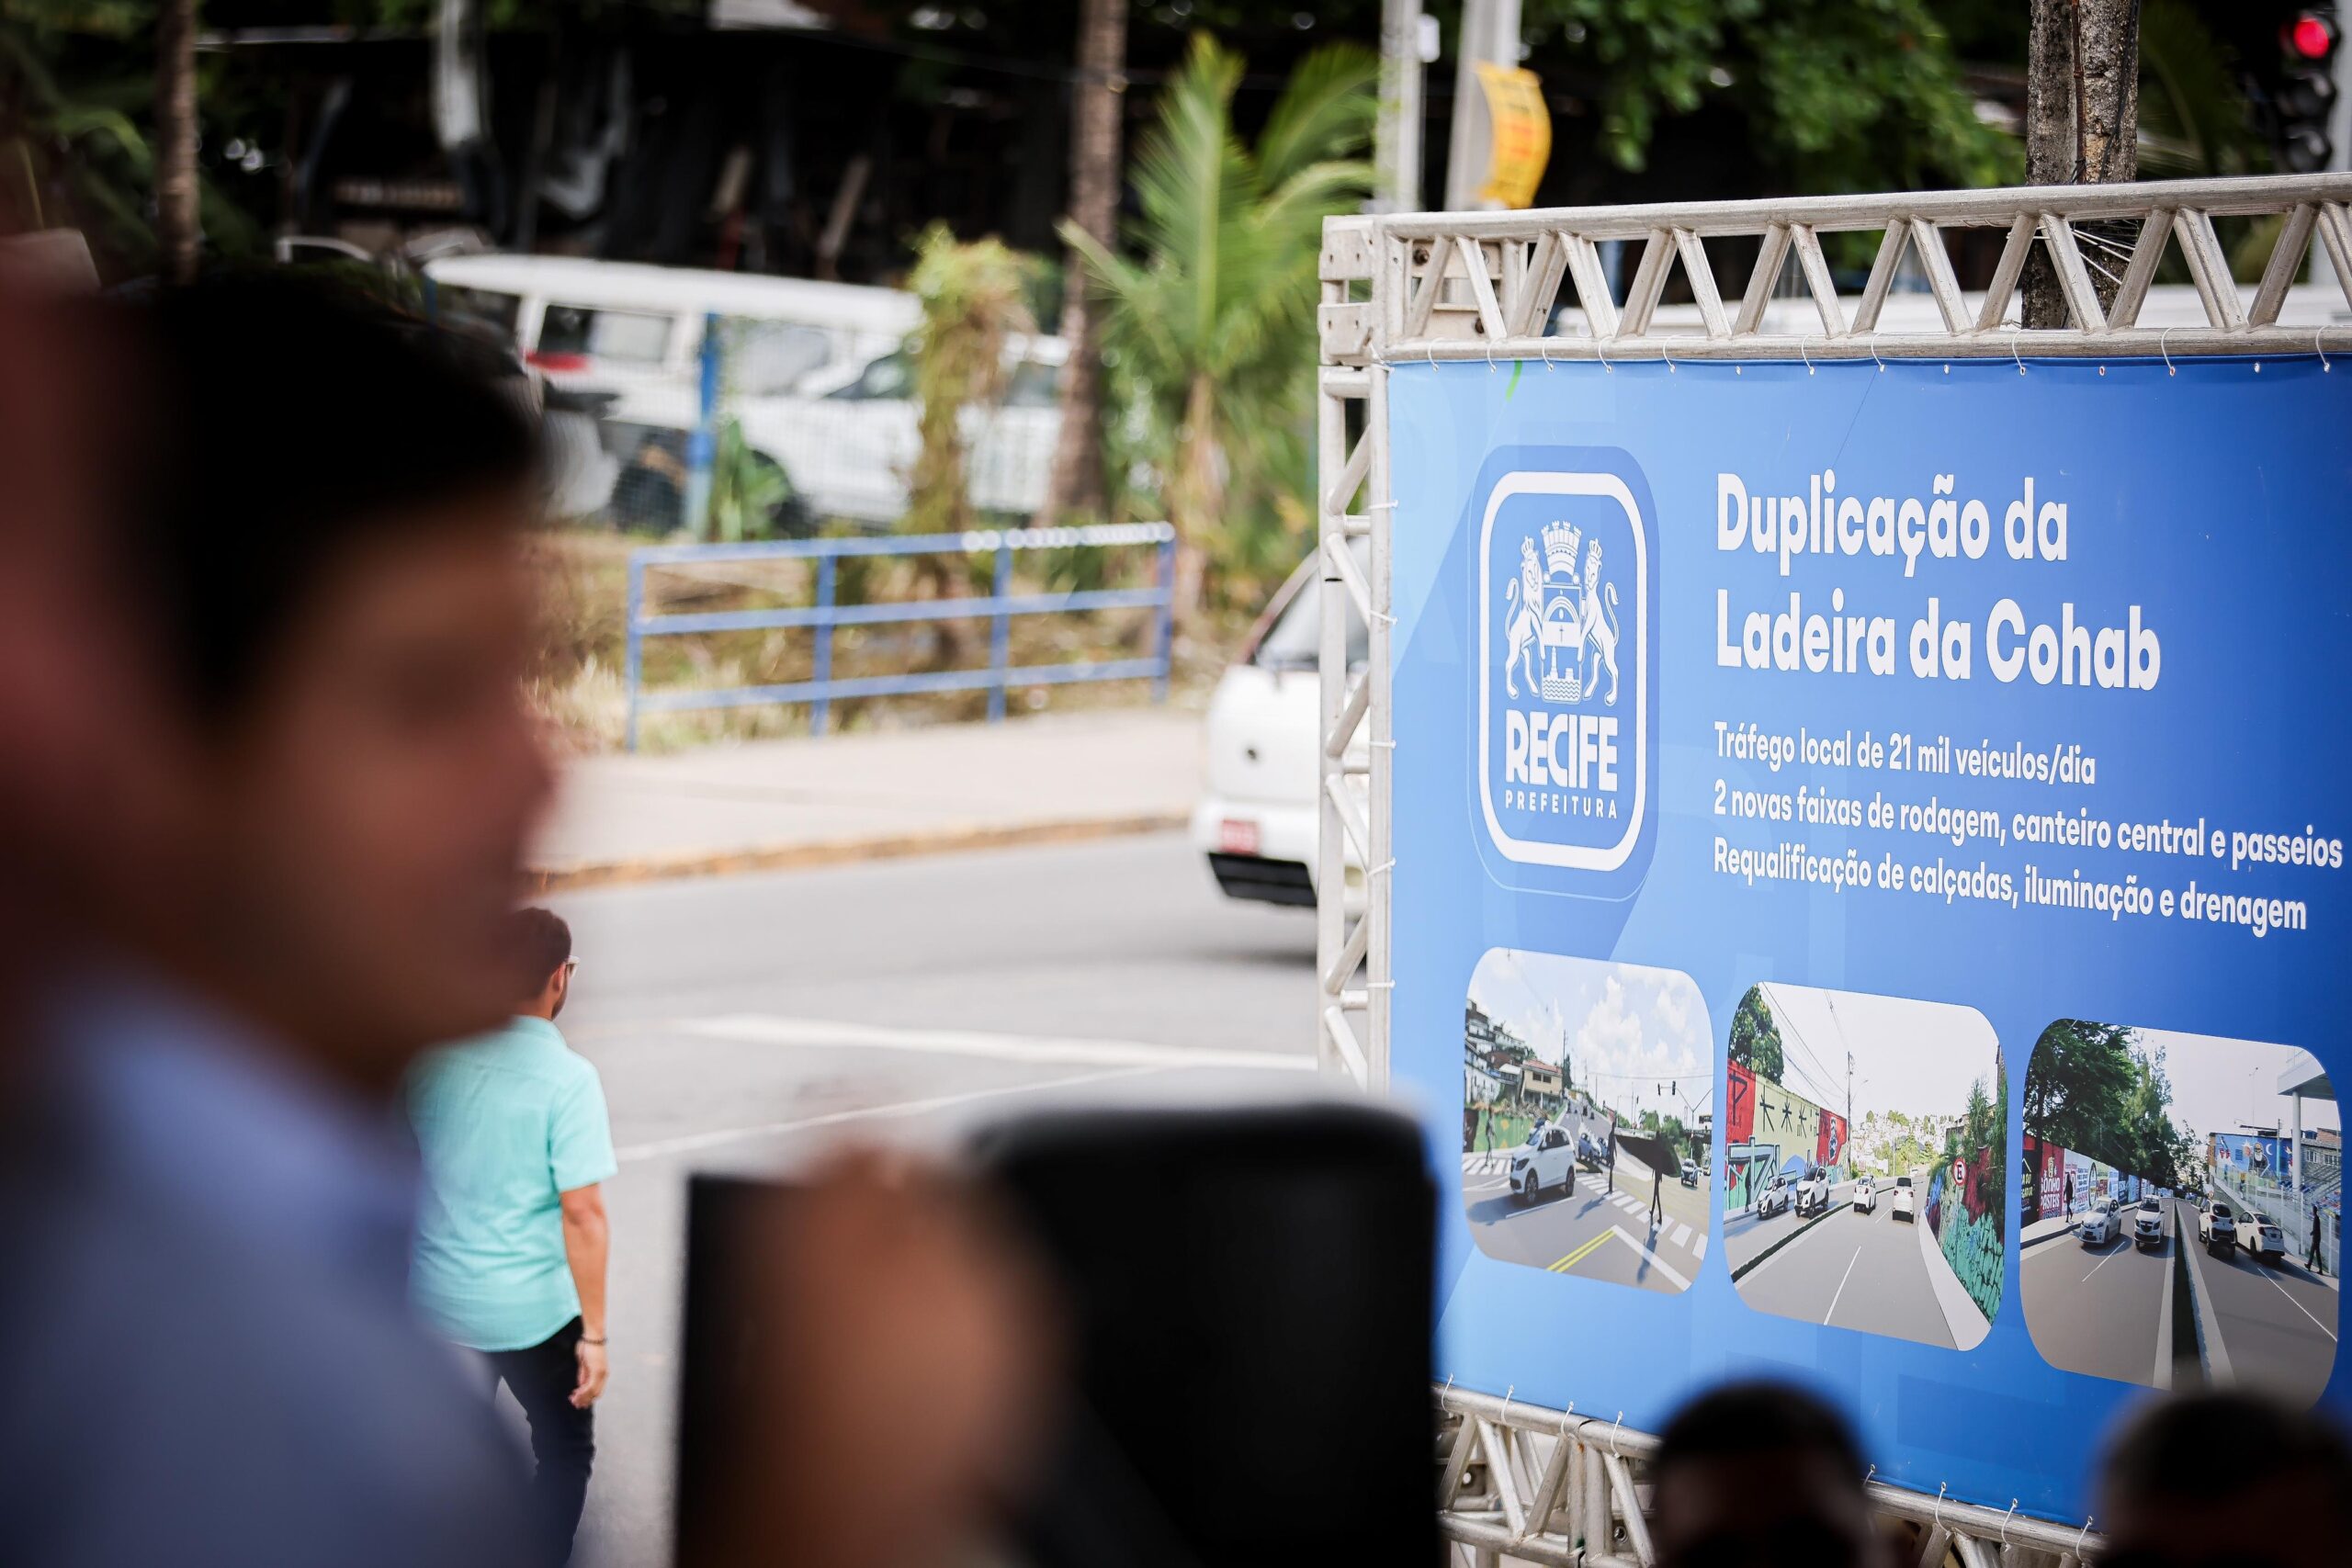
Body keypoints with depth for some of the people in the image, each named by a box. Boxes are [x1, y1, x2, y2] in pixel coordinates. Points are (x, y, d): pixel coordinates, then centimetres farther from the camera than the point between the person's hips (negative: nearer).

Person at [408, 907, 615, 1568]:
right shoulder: (567, 1078, -17)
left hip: (436, 1300, 5)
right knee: (564, 1451, 15)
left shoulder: (434, 1059, -2)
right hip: (531, 1310, -4)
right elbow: (582, 1214, -19)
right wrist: (593, 1334, -14)